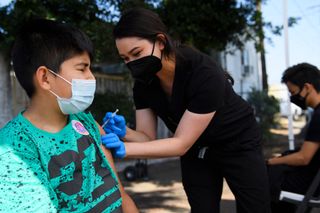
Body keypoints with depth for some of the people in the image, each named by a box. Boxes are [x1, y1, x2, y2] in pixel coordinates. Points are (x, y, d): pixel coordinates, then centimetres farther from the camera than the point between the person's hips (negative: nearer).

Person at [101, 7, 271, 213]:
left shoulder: (205, 74, -35)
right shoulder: (143, 82, -15)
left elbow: (181, 143, -32)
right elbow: (148, 137, -12)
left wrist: (125, 149, -41)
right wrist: (124, 132, -34)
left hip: (238, 145, -5)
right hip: (195, 151, 5)